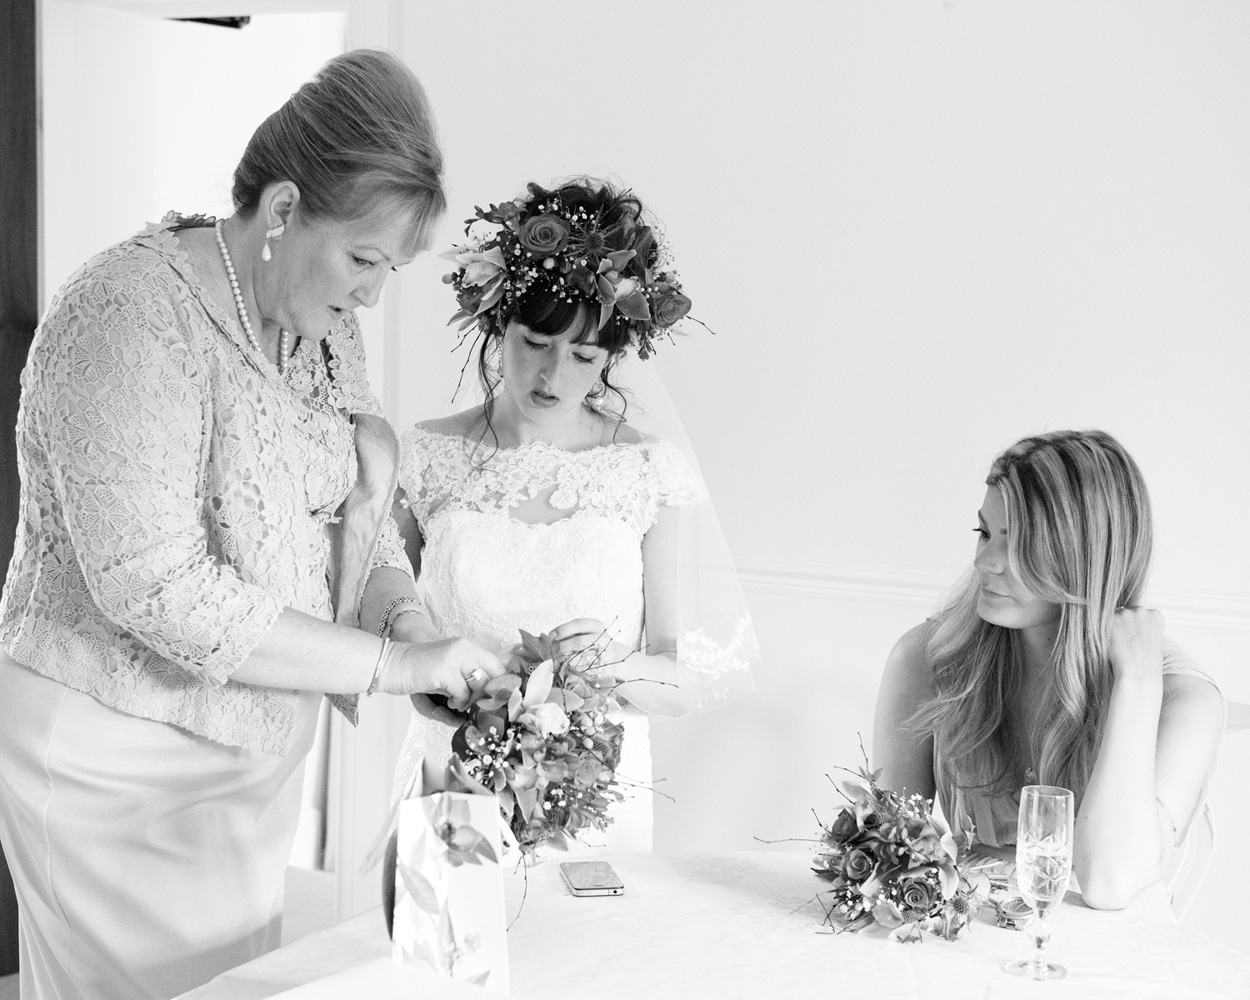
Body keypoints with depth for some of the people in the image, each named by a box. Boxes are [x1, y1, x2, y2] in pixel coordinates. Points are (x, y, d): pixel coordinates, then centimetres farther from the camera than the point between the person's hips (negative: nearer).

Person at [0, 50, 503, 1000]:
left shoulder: (325, 320, 4)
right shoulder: (132, 314, -22)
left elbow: (362, 513, 10)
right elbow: (155, 589, -28)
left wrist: (409, 620, -12)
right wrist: (390, 663, -26)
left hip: (258, 746, 8)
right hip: (117, 757, -7)